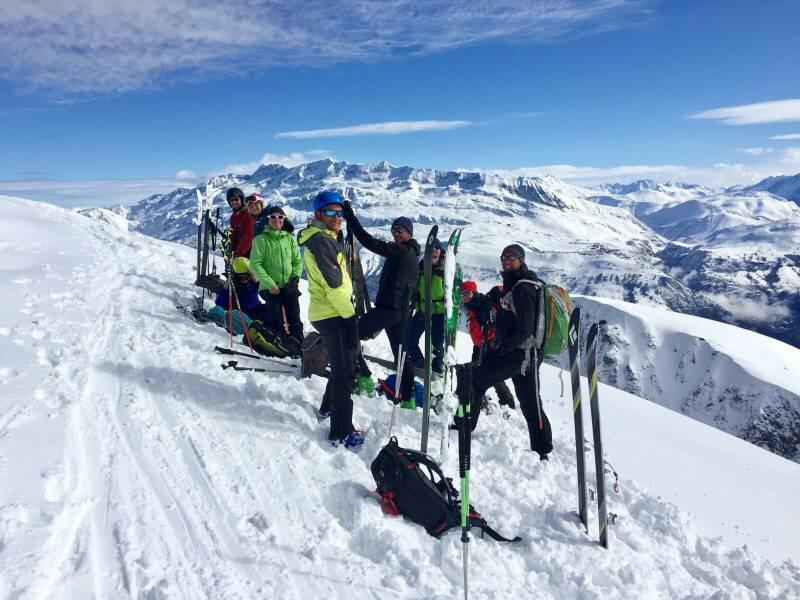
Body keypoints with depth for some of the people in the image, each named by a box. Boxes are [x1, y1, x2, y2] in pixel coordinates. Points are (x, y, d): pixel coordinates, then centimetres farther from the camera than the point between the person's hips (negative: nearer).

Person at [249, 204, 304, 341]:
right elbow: (255, 264, -7)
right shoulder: (261, 239, -3)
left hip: (290, 287, 3)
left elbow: (298, 261, 13)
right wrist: (270, 284, -14)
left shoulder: (290, 238, 8)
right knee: (276, 322, 0)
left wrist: (295, 278, -4)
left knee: (295, 321, 6)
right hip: (271, 288, -3)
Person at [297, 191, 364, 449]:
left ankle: (328, 409, 41)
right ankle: (341, 432, 6)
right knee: (343, 371, -3)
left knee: (342, 366, 24)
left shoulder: (328, 238, 16)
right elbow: (334, 285, -21)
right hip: (333, 315, -10)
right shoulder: (321, 240, -16)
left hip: (329, 313, 10)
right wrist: (350, 316, -17)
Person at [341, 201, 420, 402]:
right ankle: (407, 395, 18)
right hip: (401, 310, 10)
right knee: (400, 353, 13)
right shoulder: (411, 255, 19)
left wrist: (350, 218, -21)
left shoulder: (402, 251, -12)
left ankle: (362, 374, -5)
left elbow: (371, 243, -23)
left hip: (388, 308, -10)